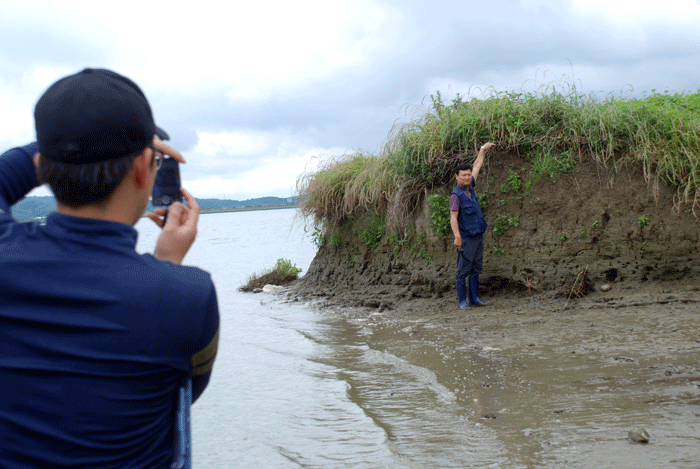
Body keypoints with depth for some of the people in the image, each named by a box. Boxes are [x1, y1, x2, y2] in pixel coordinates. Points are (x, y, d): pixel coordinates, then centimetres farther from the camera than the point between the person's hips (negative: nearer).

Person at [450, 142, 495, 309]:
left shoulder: (469, 187, 10)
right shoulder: (456, 195, -11)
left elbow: (477, 167, 24)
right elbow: (453, 217, -19)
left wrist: (483, 150, 33)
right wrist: (457, 236, -30)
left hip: (478, 236, 8)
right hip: (466, 238, -8)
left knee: (476, 268, 9)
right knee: (463, 270, -3)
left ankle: (474, 297, 15)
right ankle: (462, 301, 1)